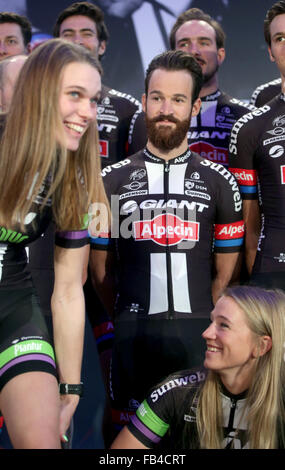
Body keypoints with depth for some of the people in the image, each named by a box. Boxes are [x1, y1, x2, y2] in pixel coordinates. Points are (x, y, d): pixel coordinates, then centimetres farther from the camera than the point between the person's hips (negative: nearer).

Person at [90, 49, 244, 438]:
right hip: (132, 331, 0)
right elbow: (100, 266, 10)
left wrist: (201, 317, 6)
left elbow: (226, 268, 9)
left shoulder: (219, 181, 6)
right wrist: (125, 318, 8)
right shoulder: (113, 180, 6)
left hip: (197, 332, 0)